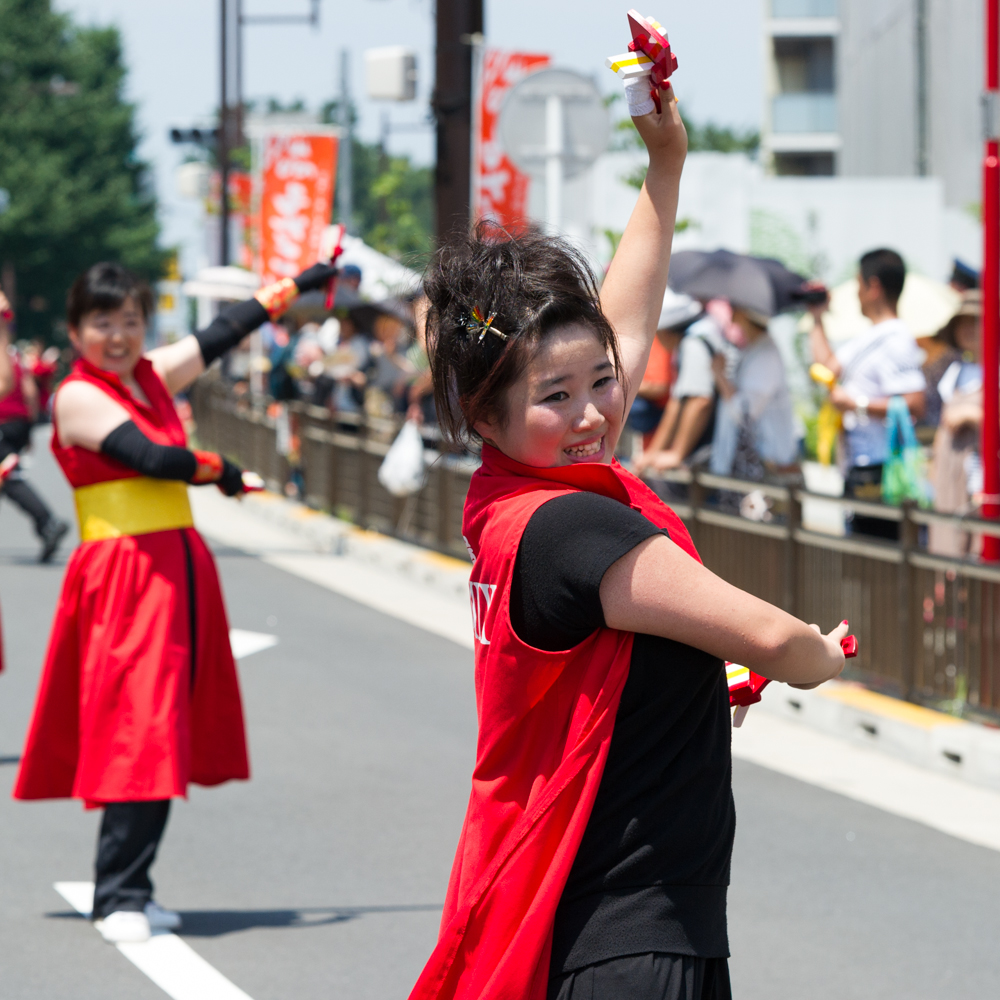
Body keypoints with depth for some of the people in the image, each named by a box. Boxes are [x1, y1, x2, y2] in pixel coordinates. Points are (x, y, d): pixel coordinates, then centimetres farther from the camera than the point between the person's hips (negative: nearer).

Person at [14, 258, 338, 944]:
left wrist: (301, 283, 28)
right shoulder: (78, 397, -9)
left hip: (180, 566, 8)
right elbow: (151, 457, -20)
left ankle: (130, 887, 14)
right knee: (137, 731, -12)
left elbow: (224, 334, 21)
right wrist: (218, 469, -5)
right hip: (122, 573, -8)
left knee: (168, 731, 8)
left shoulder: (153, 377, 13)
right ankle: (119, 897, -9)